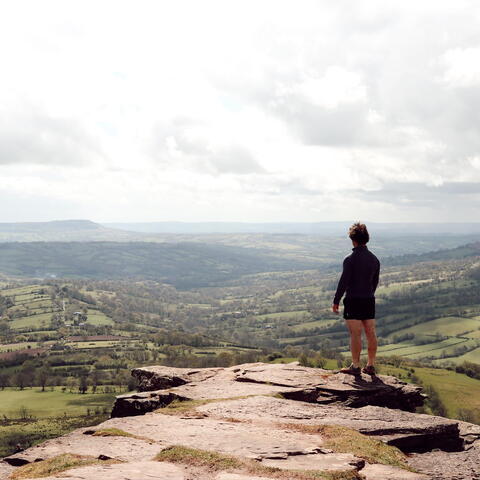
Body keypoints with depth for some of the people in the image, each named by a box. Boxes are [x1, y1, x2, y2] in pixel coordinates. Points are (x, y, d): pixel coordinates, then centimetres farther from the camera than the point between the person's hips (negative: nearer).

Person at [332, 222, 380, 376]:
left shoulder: (350, 259, -13)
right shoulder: (374, 259, 6)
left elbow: (343, 281, -14)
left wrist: (336, 301, -6)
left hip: (353, 300, -6)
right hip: (369, 300, 6)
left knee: (355, 334, -3)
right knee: (371, 333, 8)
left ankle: (355, 367, 1)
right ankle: (370, 366, 14)